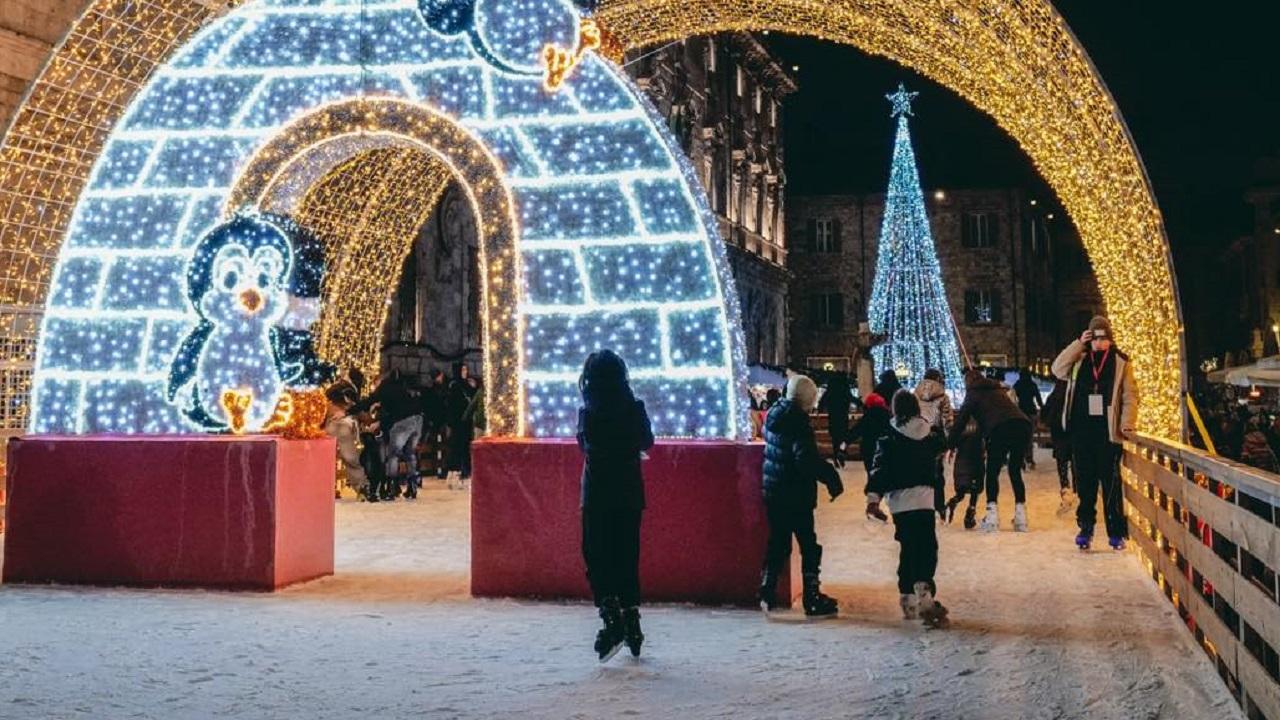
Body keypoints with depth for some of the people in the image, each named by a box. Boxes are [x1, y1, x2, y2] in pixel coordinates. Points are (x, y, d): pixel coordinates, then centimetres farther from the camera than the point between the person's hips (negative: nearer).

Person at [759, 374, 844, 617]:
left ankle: (767, 595, 16)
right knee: (809, 546, 4)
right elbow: (806, 459, -28)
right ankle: (812, 600, 9)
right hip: (796, 496, -7)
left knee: (777, 543, 16)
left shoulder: (774, 416, 7)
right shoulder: (798, 421, -19)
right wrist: (831, 477, -19)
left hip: (773, 493, 7)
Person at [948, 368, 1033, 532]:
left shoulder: (973, 394, 18)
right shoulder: (998, 390, 32)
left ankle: (992, 516, -1)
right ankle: (1020, 518, 15)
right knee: (1015, 471, 18)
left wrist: (951, 444, 18)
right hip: (1023, 425, 5)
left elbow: (961, 420, 13)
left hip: (1000, 429, -5)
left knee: (992, 472, 9)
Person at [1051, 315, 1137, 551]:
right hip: (1081, 429, 3)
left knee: (1111, 482, 0)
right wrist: (1078, 344, -6)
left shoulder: (1120, 362, 3)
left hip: (1108, 431, -2)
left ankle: (1116, 532, 6)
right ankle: (1085, 528, 15)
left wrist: (1127, 423, -12)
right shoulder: (1079, 359, 11)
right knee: (1085, 481, 7)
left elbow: (1130, 396, 0)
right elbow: (1058, 370, -6)